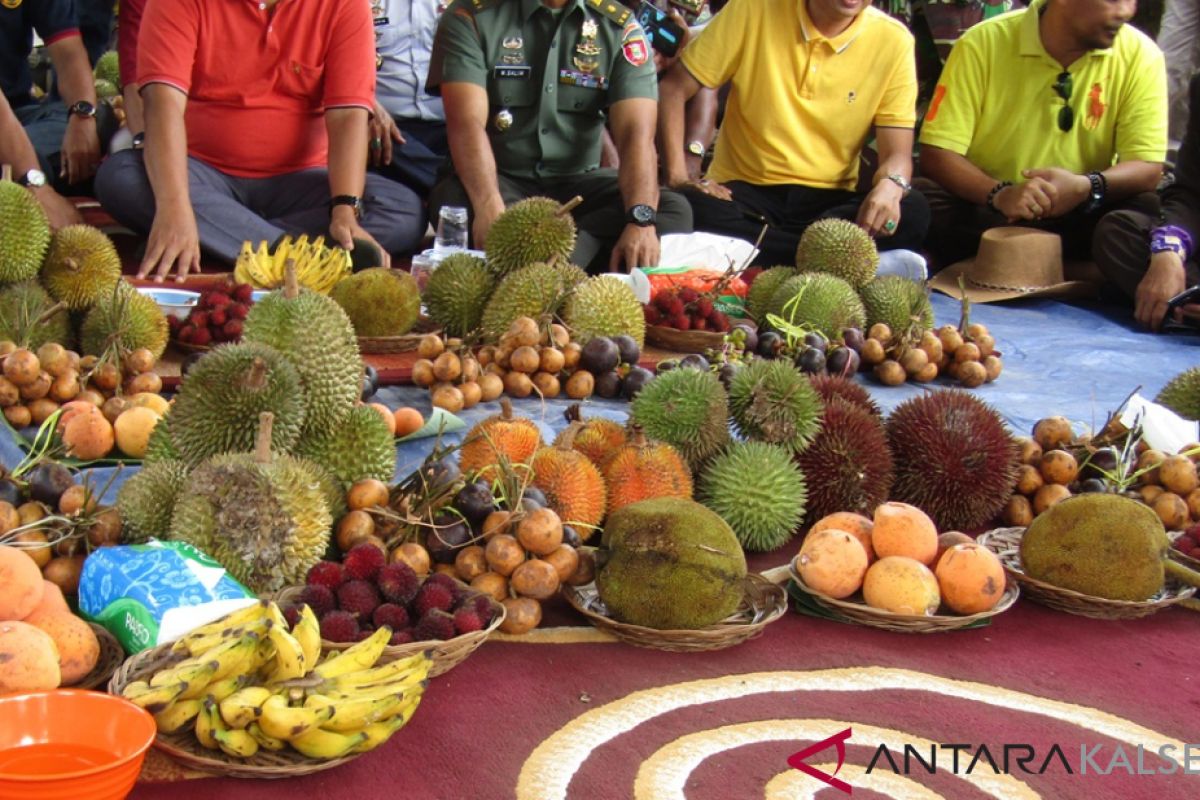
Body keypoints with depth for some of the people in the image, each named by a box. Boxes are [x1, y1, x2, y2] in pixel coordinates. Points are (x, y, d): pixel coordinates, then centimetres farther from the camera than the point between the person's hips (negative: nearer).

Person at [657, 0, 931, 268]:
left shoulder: (893, 40, -3)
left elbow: (897, 153, -4)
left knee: (911, 211, -29)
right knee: (695, 209, -35)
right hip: (743, 191, 0)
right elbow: (673, 89, -1)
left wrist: (890, 186, -28)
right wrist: (678, 177, -14)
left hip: (828, 201, 1)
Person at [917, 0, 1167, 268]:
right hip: (982, 210, -1)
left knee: (1146, 210, -28)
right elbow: (935, 154, -13)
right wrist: (1000, 194, -32)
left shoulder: (1140, 55, -5)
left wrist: (1087, 188, -30)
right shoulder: (983, 44, -9)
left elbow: (1147, 169, -8)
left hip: (1081, 217, 1)